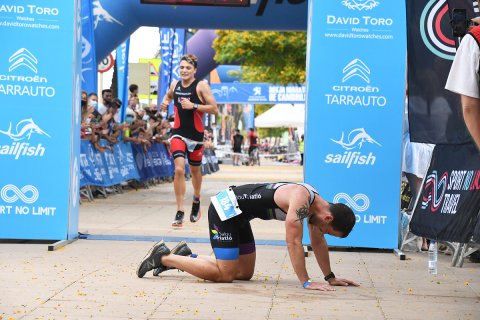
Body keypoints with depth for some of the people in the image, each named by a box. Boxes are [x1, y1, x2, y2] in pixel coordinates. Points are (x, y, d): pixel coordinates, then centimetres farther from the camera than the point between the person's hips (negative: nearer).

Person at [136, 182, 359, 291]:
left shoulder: (315, 202, 3)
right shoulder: (300, 199, -26)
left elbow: (318, 242, 13)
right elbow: (293, 242, -30)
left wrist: (330, 277, 12)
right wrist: (306, 282, -28)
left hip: (237, 213, 10)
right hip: (225, 208, -10)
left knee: (245, 273, 12)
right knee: (224, 275, -12)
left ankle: (185, 257, 19)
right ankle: (163, 256, -1)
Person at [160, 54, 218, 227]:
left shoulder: (201, 86, -9)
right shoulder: (175, 85, 4)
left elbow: (214, 109, -13)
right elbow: (168, 95, 28)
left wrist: (193, 106, -22)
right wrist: (165, 102, 5)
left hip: (196, 134, -1)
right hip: (178, 133, 1)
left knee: (195, 170, 16)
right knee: (179, 169, -16)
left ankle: (196, 201, 45)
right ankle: (180, 212, -15)